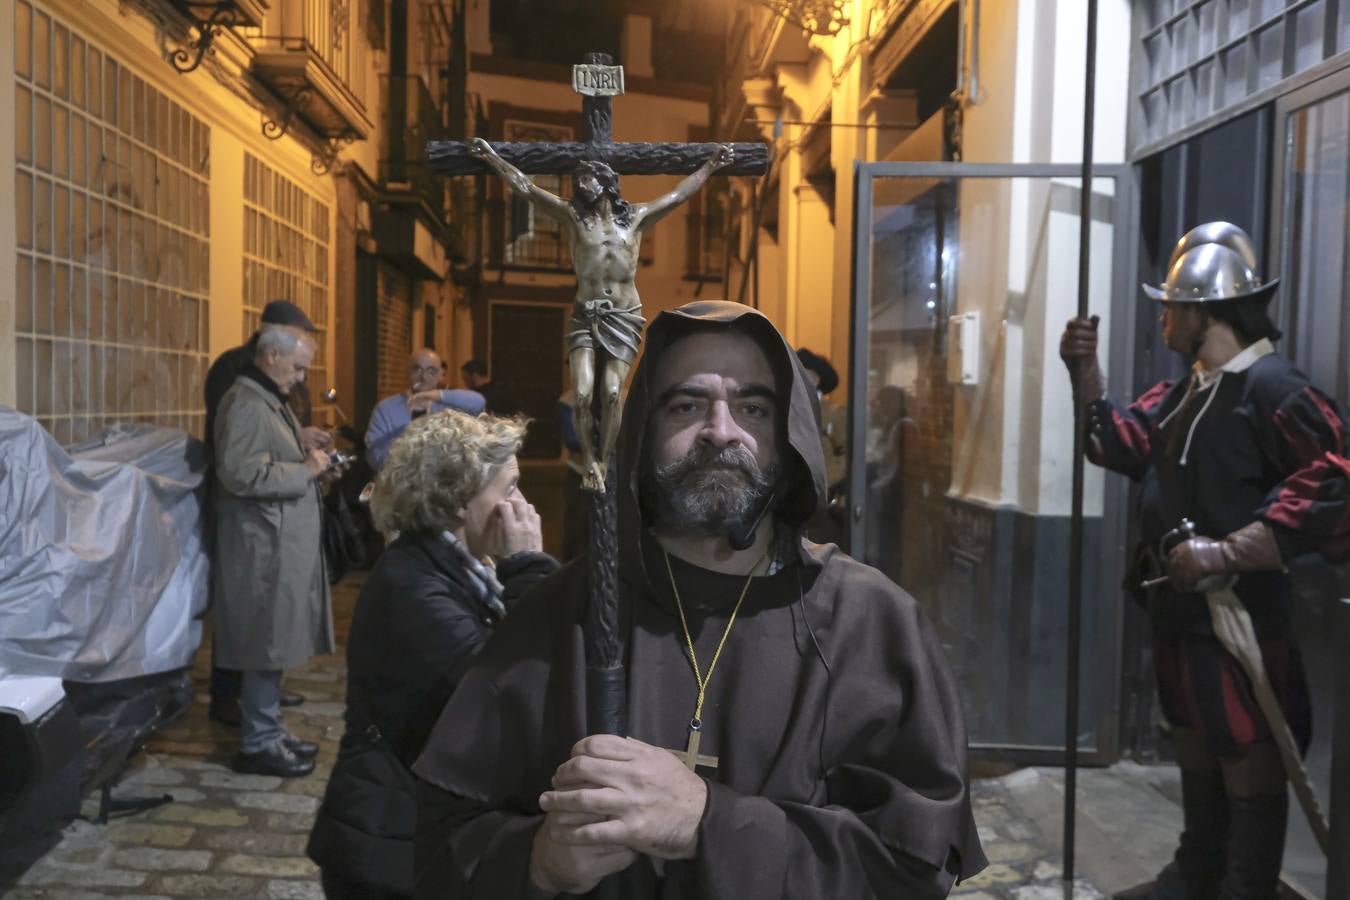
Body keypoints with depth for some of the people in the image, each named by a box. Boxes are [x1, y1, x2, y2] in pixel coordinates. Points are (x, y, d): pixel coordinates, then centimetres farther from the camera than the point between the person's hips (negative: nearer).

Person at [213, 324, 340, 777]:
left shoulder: (271, 400, 17)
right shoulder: (245, 403, -15)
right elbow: (240, 473, -25)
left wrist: (314, 467, 9)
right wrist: (305, 471, -17)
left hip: (283, 540, 10)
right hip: (263, 543, -10)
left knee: (275, 641, 15)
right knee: (266, 643, -2)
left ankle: (269, 731, 24)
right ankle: (258, 744, 9)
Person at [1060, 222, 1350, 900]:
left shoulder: (1270, 385, -17)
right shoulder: (1184, 391, 11)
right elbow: (1124, 447, 12)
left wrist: (1223, 552, -27)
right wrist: (1085, 370, -1)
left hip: (1241, 613, -9)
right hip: (1180, 606, 9)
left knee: (1249, 767, 5)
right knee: (1195, 752, 22)